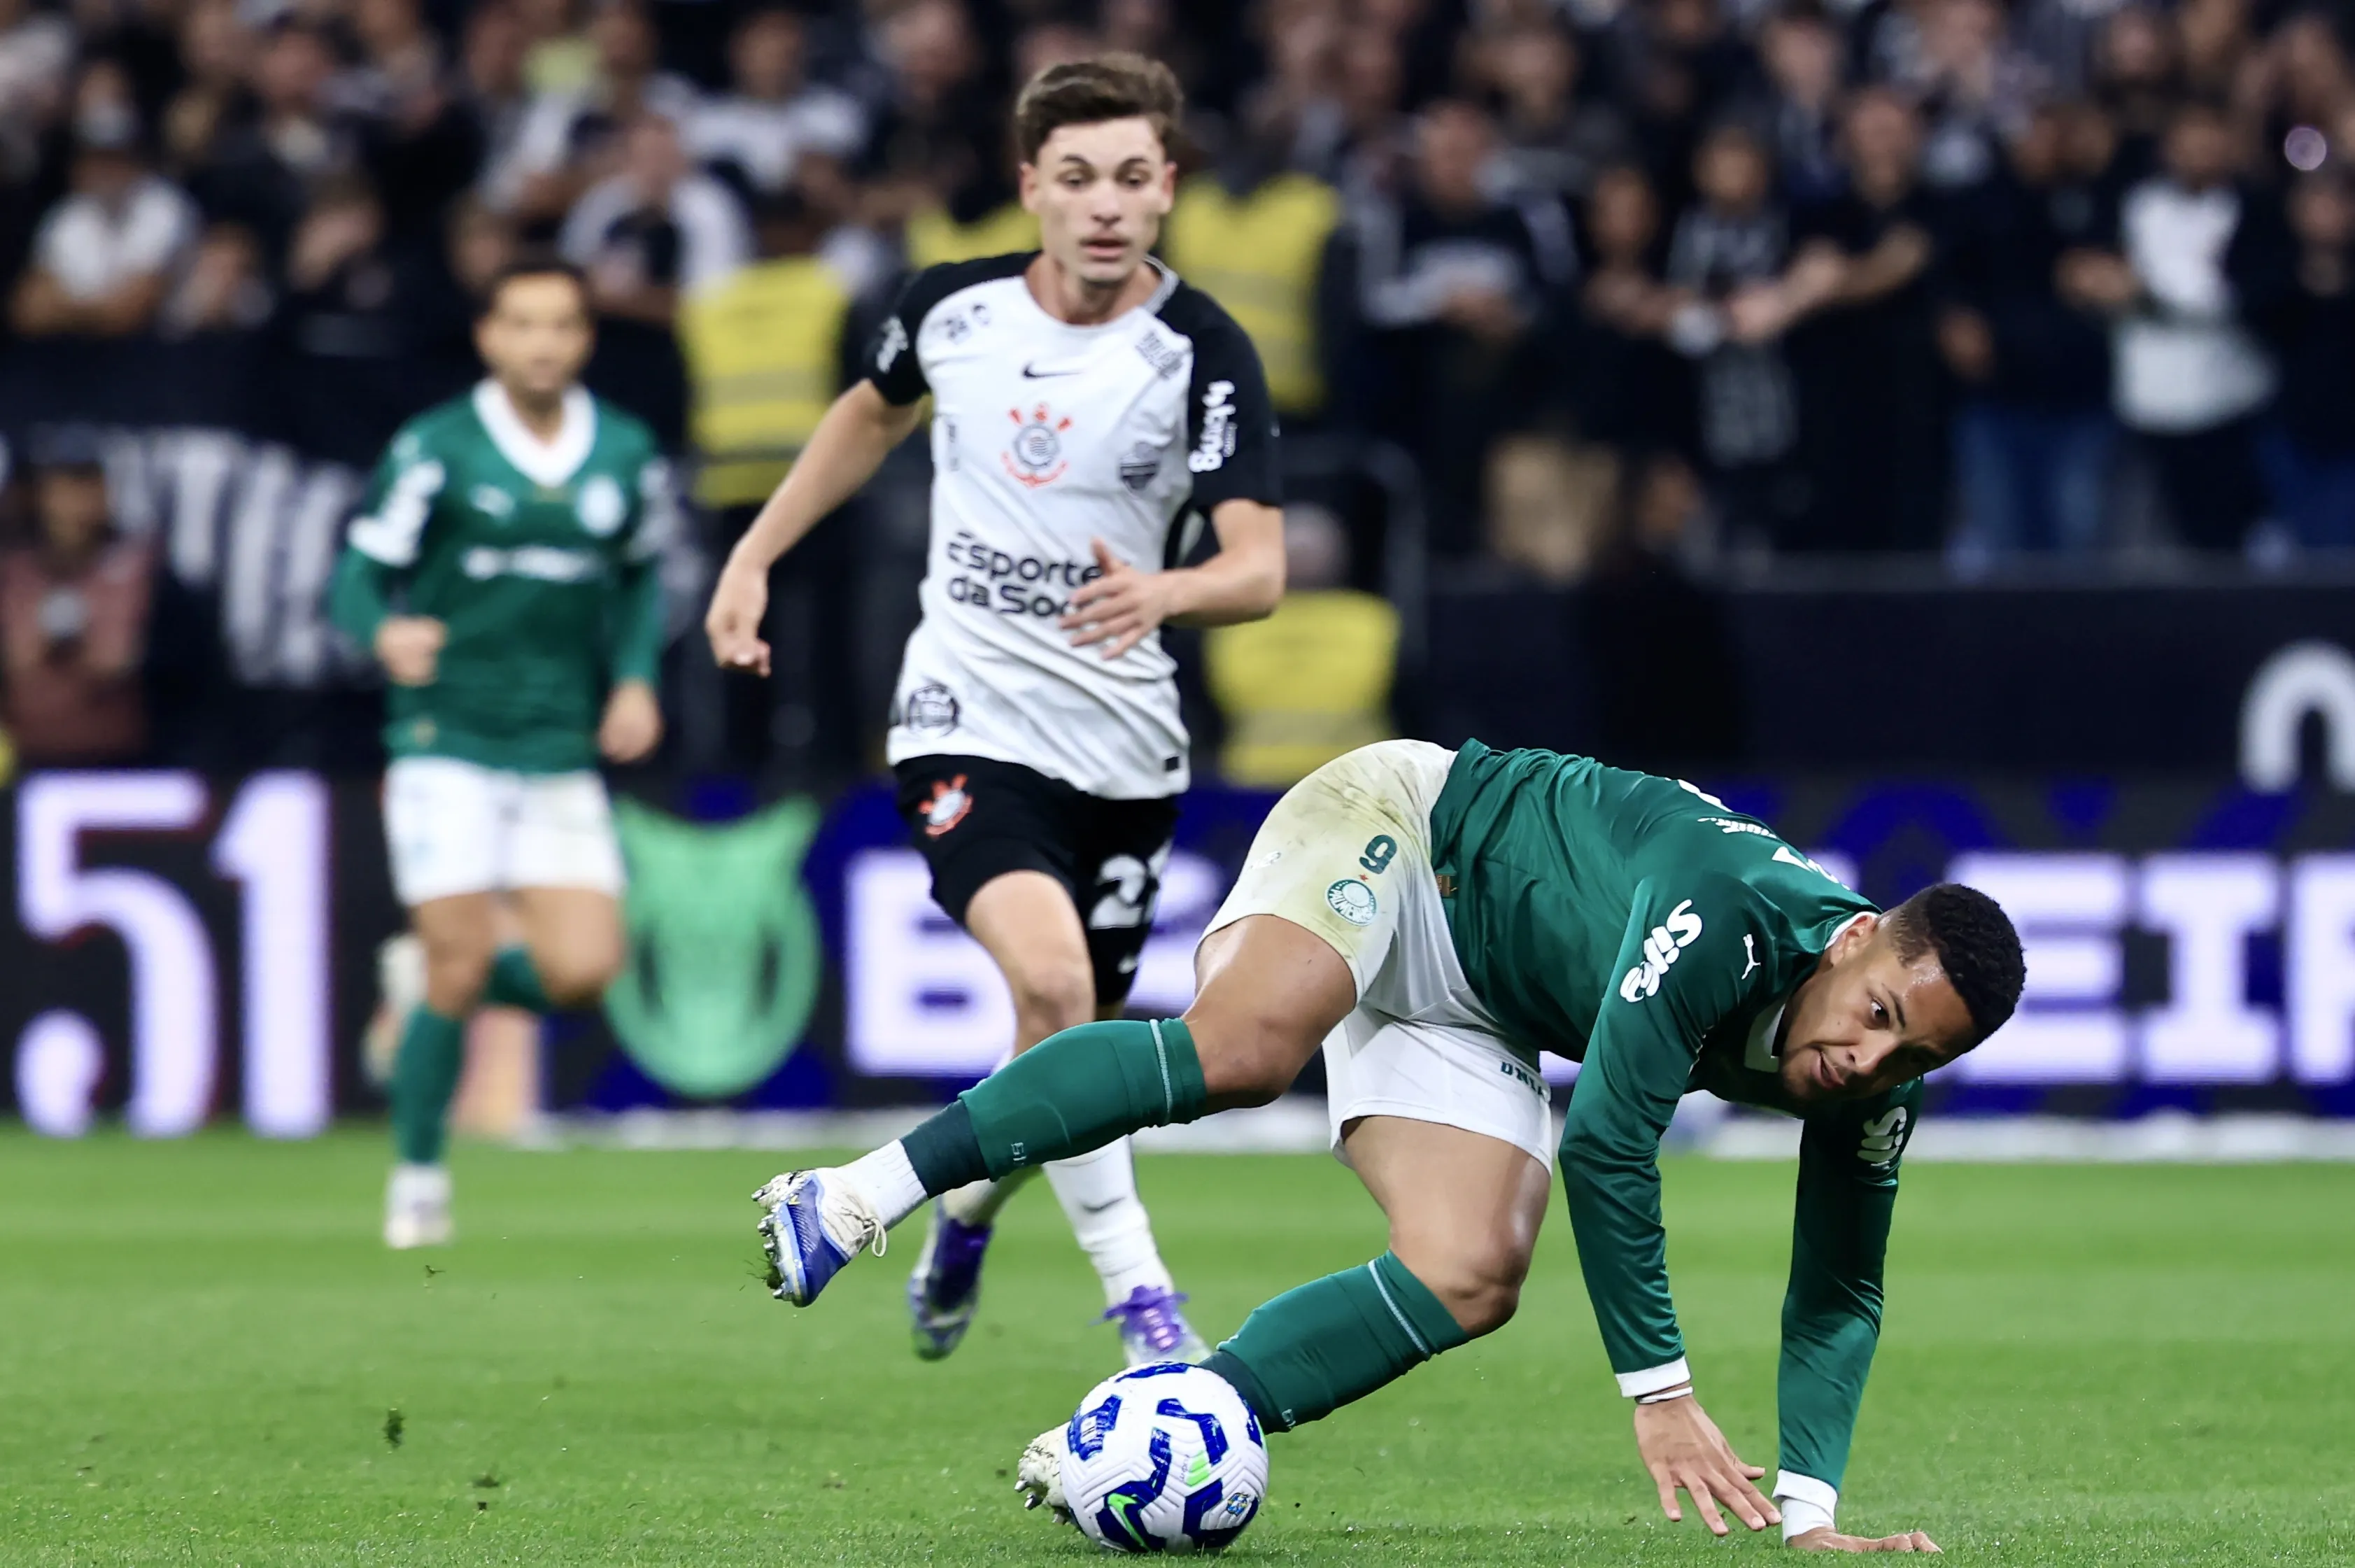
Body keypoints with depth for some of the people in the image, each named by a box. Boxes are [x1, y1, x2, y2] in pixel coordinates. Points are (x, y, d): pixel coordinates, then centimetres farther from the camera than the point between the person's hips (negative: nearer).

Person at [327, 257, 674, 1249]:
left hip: (562, 753, 3)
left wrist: (636, 680, 5)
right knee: (461, 966, -7)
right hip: (448, 745, -3)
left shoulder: (626, 456, 6)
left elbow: (642, 579, 21)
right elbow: (359, 577, -3)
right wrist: (386, 634, -26)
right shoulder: (435, 451, -5)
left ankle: (425, 980, 22)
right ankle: (418, 1177, 12)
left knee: (582, 972, -9)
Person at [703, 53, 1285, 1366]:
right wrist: (755, 555, 20)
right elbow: (875, 413, 21)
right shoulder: (953, 309, -3)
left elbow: (1260, 570, -21)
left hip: (1125, 745, 1)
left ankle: (969, 1208, 46)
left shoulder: (1205, 356, -12)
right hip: (970, 723, -1)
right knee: (1050, 976, -26)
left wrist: (1160, 594, -42)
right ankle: (1138, 1295, -21)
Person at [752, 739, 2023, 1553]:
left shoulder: (1871, 1096, -13)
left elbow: (1836, 1296, -1)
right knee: (1241, 1047, -37)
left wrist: (1807, 1511, -13)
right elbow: (1606, 1144, -34)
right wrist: (1660, 1394, -30)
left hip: (1468, 1005, 7)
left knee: (1471, 1281, -14)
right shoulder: (1724, 915, -35)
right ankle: (862, 1195, -33)